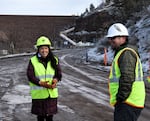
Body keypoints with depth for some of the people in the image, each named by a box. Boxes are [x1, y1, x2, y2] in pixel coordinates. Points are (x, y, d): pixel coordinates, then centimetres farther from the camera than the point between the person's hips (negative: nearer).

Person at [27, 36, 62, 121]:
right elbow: (30, 76, -11)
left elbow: (59, 73, 2)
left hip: (52, 93, 3)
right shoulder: (33, 61, -7)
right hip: (38, 93, -2)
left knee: (50, 114, 14)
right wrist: (41, 83, -24)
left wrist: (56, 79, -21)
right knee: (40, 114, 10)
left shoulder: (54, 60, 3)